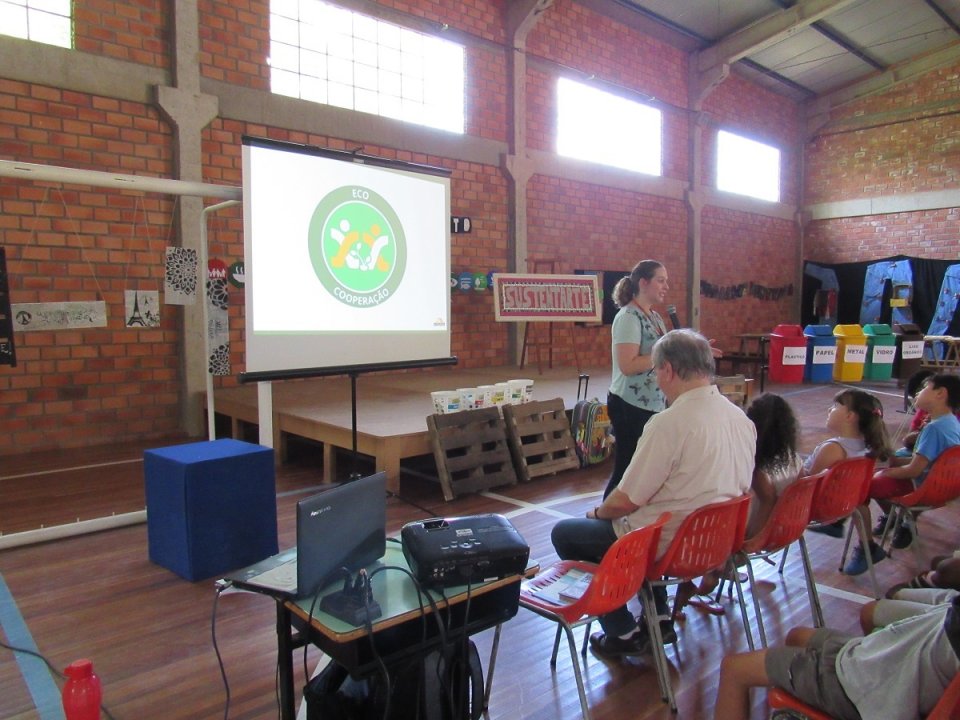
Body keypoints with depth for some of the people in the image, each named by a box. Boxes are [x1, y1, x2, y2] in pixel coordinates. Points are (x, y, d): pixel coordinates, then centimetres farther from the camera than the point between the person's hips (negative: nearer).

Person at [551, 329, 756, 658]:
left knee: (564, 533, 8)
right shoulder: (741, 418, -1)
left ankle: (624, 634, 14)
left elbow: (626, 501, -21)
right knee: (637, 521, 34)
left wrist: (598, 512, 2)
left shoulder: (669, 423, -26)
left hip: (669, 548, -8)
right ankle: (659, 619, 28)